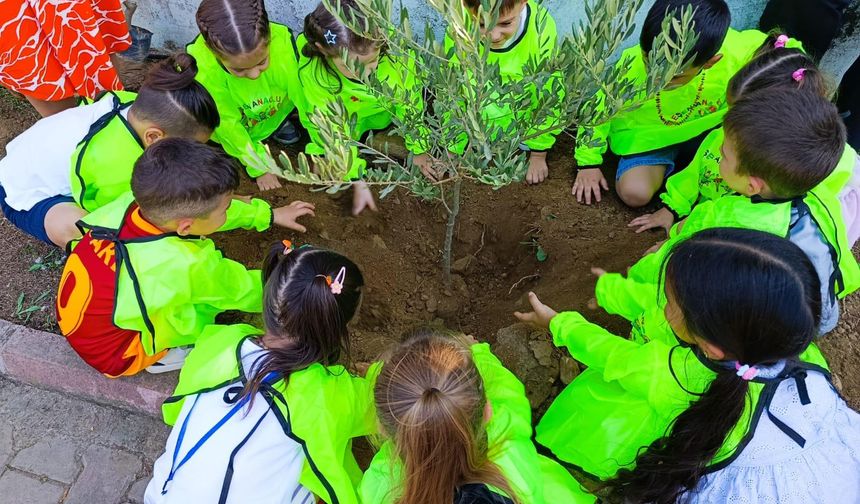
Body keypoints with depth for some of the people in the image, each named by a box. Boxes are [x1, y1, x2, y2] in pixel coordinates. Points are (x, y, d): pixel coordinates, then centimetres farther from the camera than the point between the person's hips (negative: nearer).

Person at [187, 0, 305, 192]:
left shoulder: (283, 41, -38)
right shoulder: (201, 66, -38)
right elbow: (227, 123, -25)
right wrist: (259, 167, -19)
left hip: (274, 112, 1)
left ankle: (278, 123, 11)